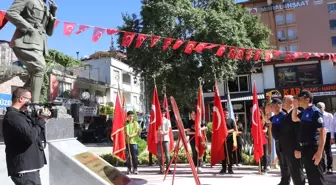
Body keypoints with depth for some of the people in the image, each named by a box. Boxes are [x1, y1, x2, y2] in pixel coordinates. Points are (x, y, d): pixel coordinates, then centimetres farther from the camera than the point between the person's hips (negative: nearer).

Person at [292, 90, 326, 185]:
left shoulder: (315, 111, -14)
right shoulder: (304, 112, 12)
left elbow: (322, 131, -20)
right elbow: (294, 119, 31)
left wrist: (319, 152, -26)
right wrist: (295, 107, 13)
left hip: (313, 148, -9)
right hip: (305, 148, 9)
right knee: (310, 176, 17)